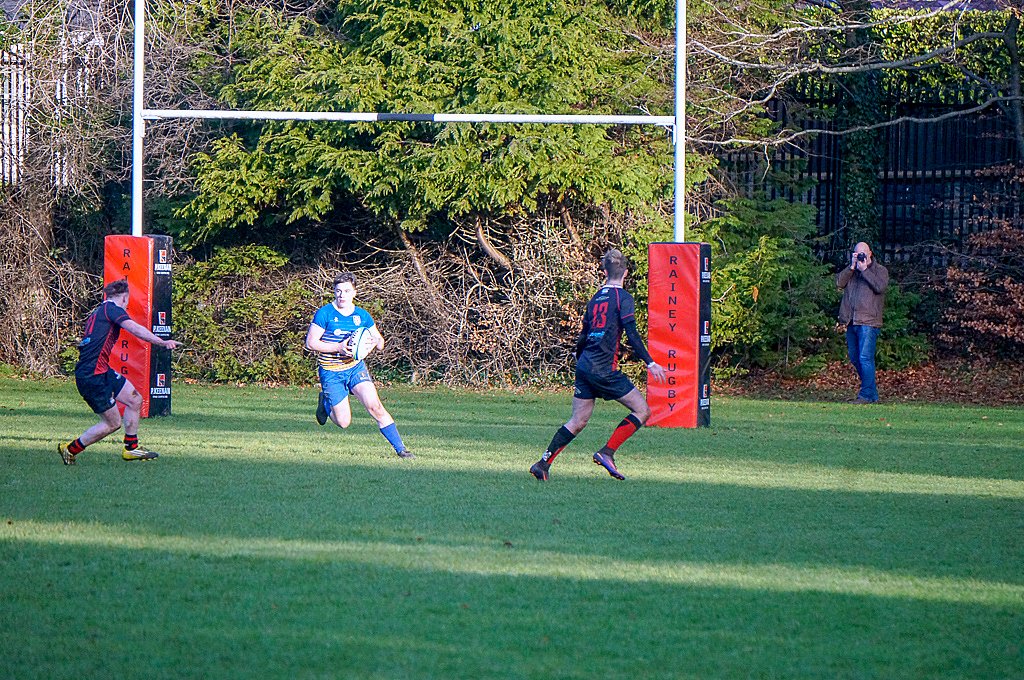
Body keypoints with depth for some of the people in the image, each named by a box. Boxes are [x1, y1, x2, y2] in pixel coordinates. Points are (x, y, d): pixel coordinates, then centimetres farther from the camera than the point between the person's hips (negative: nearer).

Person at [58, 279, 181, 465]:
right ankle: (71, 449, 9)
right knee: (113, 423, -3)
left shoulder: (97, 312, 21)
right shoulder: (112, 309, -6)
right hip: (93, 375, -10)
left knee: (135, 400, 11)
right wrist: (162, 343, -24)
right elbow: (135, 329, -20)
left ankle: (131, 448, 17)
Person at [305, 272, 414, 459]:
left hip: (356, 367, 3)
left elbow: (379, 341, 10)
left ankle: (401, 449, -11)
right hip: (331, 373, -3)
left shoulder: (362, 316, 2)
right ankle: (325, 402, 32)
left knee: (375, 407, -16)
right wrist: (339, 347, -23)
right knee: (344, 422, -1)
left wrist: (377, 343, -16)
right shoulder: (324, 314, -11)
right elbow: (310, 343, -13)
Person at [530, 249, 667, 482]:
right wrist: (650, 363, -16)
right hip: (604, 370, -7)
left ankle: (543, 463, 4)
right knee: (642, 410, 0)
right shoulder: (623, 298, -6)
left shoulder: (596, 298, 15)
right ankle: (606, 453, -8)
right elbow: (632, 334, -16)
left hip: (584, 366, 7)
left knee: (577, 421, 11)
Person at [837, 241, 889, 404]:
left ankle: (867, 395, -11)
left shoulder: (880, 270, 5)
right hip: (851, 321, 6)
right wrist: (852, 267, -6)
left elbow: (880, 286, -13)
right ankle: (873, 392, 21)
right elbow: (839, 282, 3)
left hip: (868, 322, -6)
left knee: (865, 358, -12)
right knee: (855, 358, 11)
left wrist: (864, 270, -11)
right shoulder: (851, 271, 19)